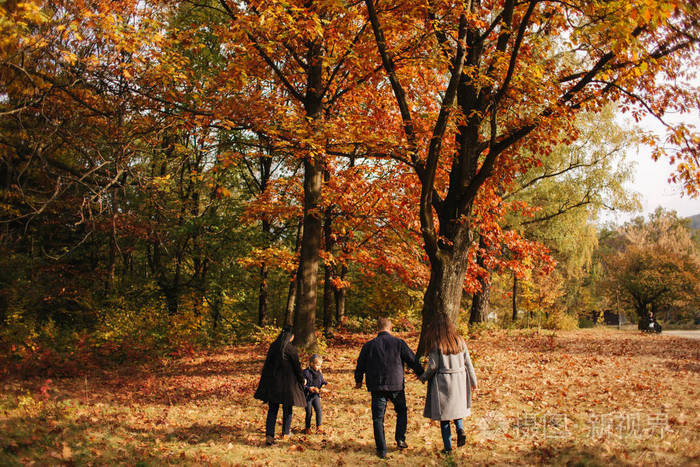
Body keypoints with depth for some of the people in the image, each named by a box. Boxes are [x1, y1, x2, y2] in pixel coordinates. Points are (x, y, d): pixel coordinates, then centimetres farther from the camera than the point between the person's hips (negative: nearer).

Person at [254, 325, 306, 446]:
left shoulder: (273, 346, 1)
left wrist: (265, 381, 17)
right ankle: (285, 433, 28)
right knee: (287, 408, 16)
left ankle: (269, 435, -8)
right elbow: (297, 367, -7)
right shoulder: (291, 349, -13)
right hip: (288, 382, -4)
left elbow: (267, 365, 8)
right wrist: (301, 381, 8)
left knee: (272, 409, 6)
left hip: (272, 382, 4)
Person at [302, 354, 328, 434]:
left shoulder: (319, 373, 4)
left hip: (316, 395, 5)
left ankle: (318, 427, 7)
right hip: (307, 396, -4)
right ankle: (307, 427, 20)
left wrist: (322, 387, -6)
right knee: (309, 412, 2)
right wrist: (309, 388, -27)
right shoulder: (306, 372, -14)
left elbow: (323, 382, 16)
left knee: (318, 411, -4)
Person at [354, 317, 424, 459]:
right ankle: (400, 439, 16)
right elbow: (412, 361, 2)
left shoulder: (368, 346, 1)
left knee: (378, 418, 6)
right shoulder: (398, 343, -3)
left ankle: (382, 450, 5)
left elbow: (360, 366, 9)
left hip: (376, 387, 0)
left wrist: (358, 381, 27)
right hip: (396, 386, 0)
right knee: (401, 411, 23)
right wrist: (422, 374, 18)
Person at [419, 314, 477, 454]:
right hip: (459, 380, 4)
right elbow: (468, 362, 5)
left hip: (442, 381, -4)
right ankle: (460, 429, -2)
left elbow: (433, 365, -11)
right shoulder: (459, 340, 2)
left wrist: (424, 377, 7)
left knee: (444, 412, 6)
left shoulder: (436, 343, -11)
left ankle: (448, 446, 9)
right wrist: (473, 382, 14)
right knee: (456, 407, 24)